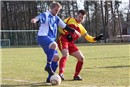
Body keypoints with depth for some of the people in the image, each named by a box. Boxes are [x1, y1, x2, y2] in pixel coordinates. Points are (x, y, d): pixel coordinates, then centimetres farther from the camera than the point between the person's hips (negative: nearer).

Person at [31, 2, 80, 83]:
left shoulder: (57, 19, 18)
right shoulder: (46, 15, -6)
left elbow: (65, 26, 29)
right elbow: (40, 17, -29)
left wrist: (74, 31, 29)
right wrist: (35, 19, -51)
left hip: (51, 39, 9)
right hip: (42, 36, -9)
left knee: (56, 57, 2)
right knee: (54, 44, -38)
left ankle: (50, 78, 10)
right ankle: (48, 66, -28)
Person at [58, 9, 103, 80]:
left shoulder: (81, 28, 21)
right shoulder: (69, 20, 6)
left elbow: (88, 37, 17)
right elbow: (60, 27, -1)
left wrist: (95, 39, -1)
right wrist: (66, 34, -15)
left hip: (71, 43, 7)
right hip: (63, 40, -7)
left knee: (81, 58, 1)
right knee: (66, 55, -32)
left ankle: (76, 75, 15)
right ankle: (61, 74, -41)